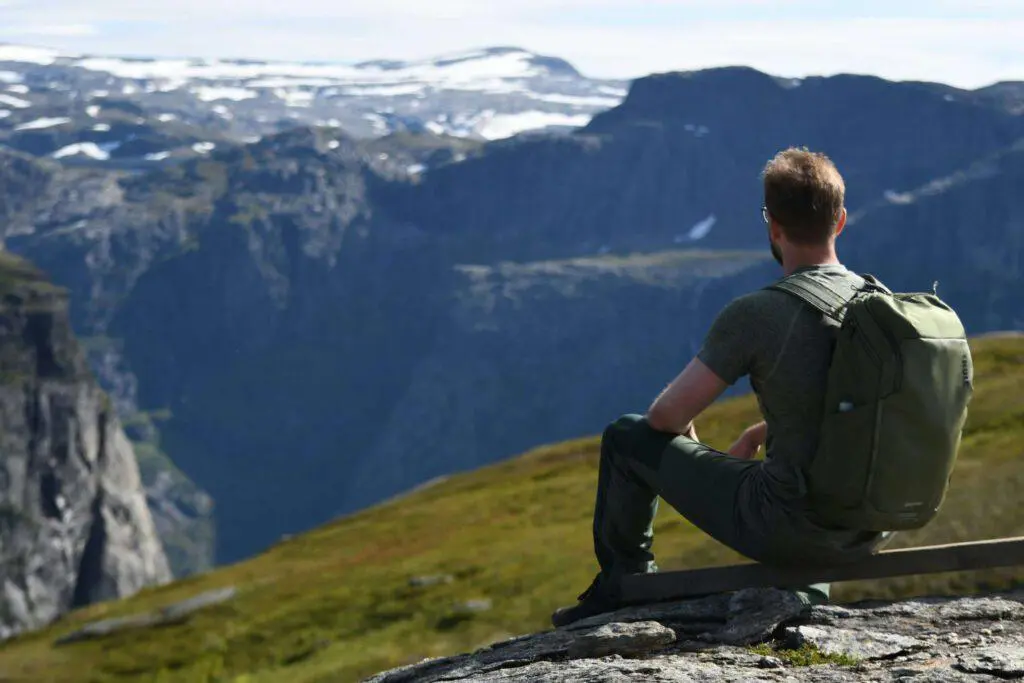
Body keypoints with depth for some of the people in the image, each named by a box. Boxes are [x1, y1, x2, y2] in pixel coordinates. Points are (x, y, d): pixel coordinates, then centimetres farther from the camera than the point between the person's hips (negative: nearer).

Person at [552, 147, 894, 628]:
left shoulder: (754, 315, -17)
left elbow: (667, 416, -9)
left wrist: (685, 434, 14)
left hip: (790, 529, -6)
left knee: (627, 438, 12)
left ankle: (621, 587, 31)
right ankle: (808, 598, 36)